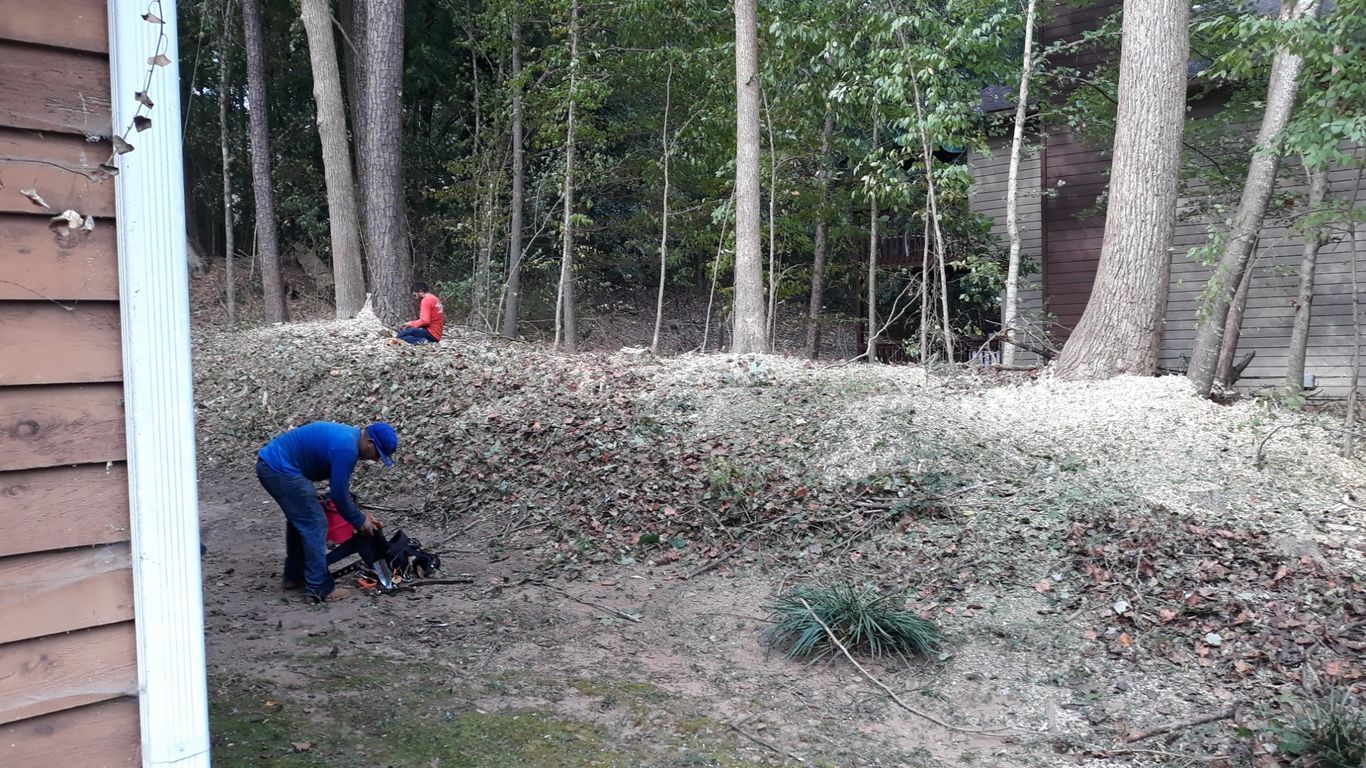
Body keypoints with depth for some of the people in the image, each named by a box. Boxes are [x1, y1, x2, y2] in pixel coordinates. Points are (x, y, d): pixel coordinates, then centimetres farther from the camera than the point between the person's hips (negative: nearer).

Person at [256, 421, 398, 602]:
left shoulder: (348, 437, 10)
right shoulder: (346, 448, -21)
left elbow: (340, 486, 21)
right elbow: (339, 493, -15)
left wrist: (360, 515, 18)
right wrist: (359, 521, -1)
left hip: (270, 463, 11)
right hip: (280, 470, -11)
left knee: (300, 519, 22)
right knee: (314, 524, -6)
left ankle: (294, 576, 33)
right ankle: (320, 589, -2)